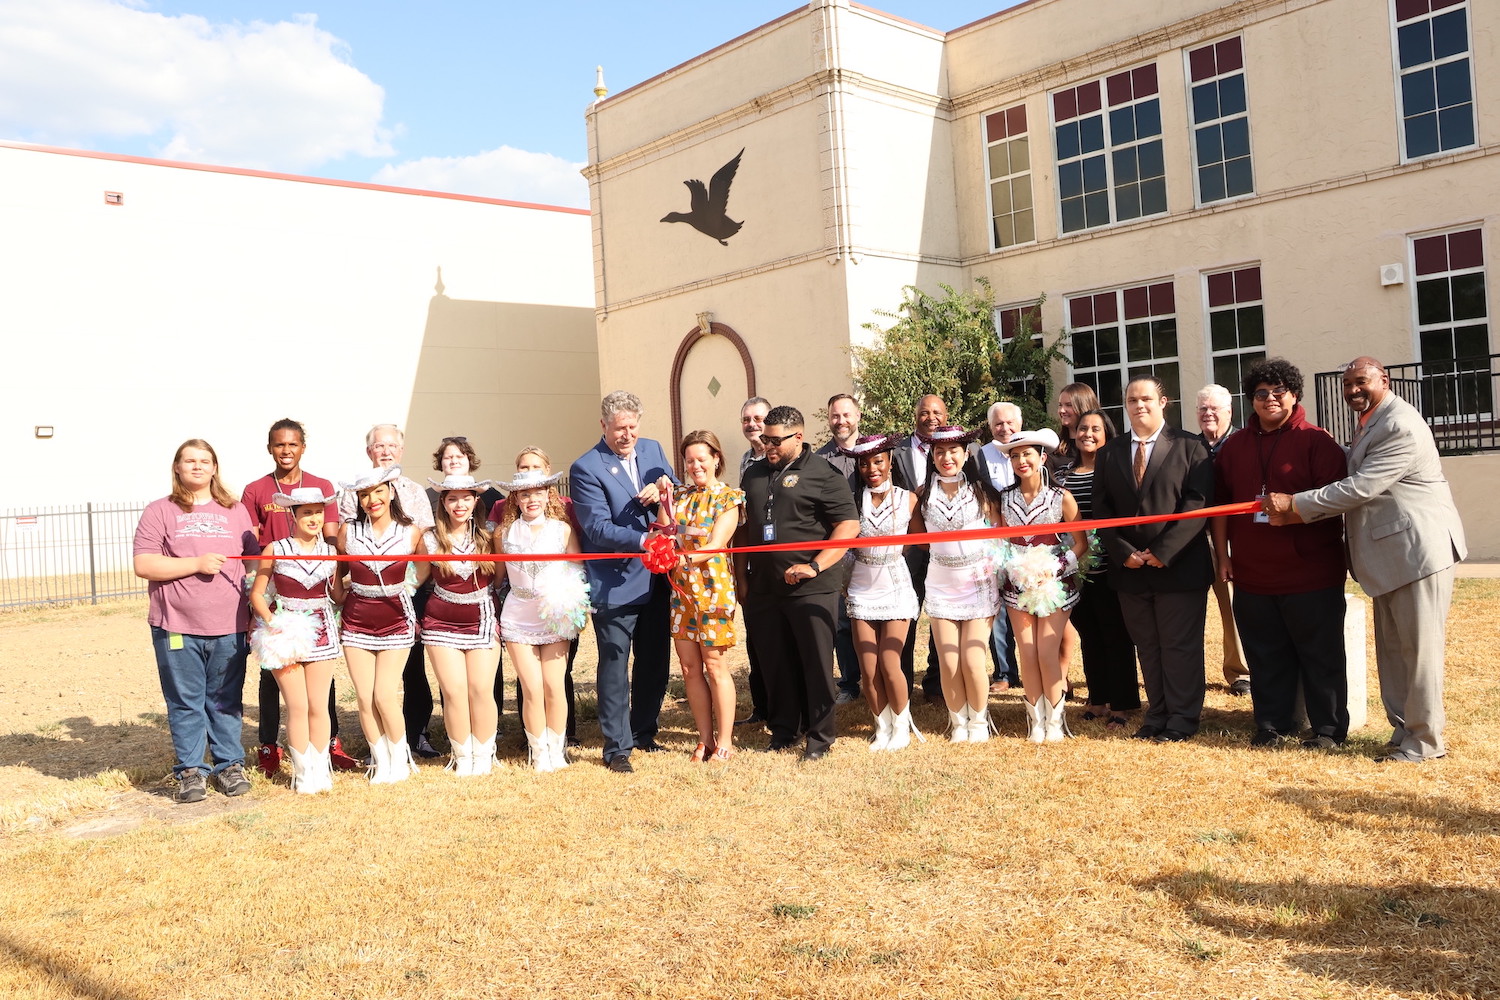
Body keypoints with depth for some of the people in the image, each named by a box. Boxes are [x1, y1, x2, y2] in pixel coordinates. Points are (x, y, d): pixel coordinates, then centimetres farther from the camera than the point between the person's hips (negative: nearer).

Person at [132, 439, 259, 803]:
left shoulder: (236, 511, 13)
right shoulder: (160, 512, 4)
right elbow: (142, 565, -5)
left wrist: (256, 614, 6)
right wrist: (196, 564, -14)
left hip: (228, 627, 2)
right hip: (177, 628, -2)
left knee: (226, 701, 8)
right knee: (186, 703, 4)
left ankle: (229, 766, 18)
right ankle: (189, 771, 14)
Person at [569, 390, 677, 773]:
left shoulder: (652, 450, 7)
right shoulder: (586, 468, -12)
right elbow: (598, 528, -19)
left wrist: (661, 490, -9)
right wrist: (643, 540, -32)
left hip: (656, 578, 6)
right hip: (615, 584, -6)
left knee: (655, 661, 16)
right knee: (615, 666, 2)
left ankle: (644, 732, 32)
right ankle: (617, 747, 13)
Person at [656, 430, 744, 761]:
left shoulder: (728, 497, -2)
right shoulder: (680, 495, 12)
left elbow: (716, 544, -14)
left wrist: (687, 557, -30)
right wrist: (665, 499, -13)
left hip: (712, 587, -5)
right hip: (680, 588, 5)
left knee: (714, 665, 0)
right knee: (689, 667, 7)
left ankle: (724, 740, 11)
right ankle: (705, 738, 19)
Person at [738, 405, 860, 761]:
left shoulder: (823, 474, -4)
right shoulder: (754, 474, 15)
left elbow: (849, 525, -9)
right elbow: (746, 526, 23)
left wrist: (815, 565, -17)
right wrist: (742, 573, 17)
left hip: (810, 589, -5)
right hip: (763, 589, 5)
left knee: (816, 664, 1)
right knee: (776, 664, 11)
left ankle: (820, 736, 13)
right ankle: (783, 731, 24)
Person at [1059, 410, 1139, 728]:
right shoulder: (1064, 477, 11)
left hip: (1108, 568, -4)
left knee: (1116, 636, 1)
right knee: (1089, 636, 12)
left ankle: (1120, 705, 9)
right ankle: (1097, 699, 23)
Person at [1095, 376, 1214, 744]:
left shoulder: (1189, 447, -1)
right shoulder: (1109, 453, 10)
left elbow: (1197, 503, -8)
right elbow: (1102, 510, 7)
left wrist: (1163, 551, -15)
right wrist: (1124, 553, -6)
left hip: (1179, 565, -3)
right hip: (1130, 568, 4)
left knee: (1180, 645, 4)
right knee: (1147, 646, 10)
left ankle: (1182, 719, 14)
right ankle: (1157, 715, 19)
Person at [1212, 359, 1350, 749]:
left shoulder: (1317, 441, -3)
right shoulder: (1234, 446, 10)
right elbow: (1221, 503, 12)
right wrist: (1222, 554, 7)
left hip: (1310, 573, -4)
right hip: (1252, 574, 4)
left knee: (1321, 656, 5)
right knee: (1265, 655, 11)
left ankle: (1329, 728, 18)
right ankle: (1272, 724, 23)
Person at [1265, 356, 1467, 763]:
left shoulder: (1400, 427, -19)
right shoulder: (1370, 423, 14)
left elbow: (1359, 488, -23)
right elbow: (1357, 479, 13)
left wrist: (1294, 504, -18)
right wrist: (1300, 511, -1)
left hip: (1417, 547, -10)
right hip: (1390, 552, 10)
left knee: (1418, 648, -2)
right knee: (1392, 649, 14)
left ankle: (1423, 741, 8)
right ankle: (1403, 729, 24)